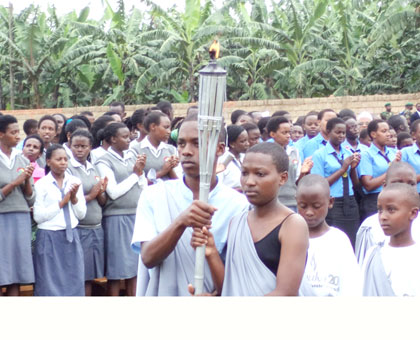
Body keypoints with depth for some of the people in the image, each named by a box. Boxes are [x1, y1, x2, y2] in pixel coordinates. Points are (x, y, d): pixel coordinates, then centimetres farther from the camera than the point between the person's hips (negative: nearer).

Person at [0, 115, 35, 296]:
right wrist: (15, 182, -13)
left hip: (21, 220, 4)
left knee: (15, 280, 4)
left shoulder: (22, 160, 10)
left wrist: (27, 180, -6)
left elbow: (30, 199, 10)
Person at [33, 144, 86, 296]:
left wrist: (74, 198, -8)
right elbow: (38, 216, -10)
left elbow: (81, 214, 8)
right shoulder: (42, 184, -3)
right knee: (49, 285, 0)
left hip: (71, 237, 4)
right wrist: (62, 202, -9)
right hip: (49, 237, -4)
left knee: (74, 284, 4)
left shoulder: (75, 182, 9)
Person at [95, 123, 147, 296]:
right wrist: (135, 174, -8)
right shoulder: (104, 162, -6)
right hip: (116, 218, -5)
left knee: (134, 267, 9)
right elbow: (114, 192, -14)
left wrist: (141, 172, -8)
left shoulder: (132, 157, 10)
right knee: (116, 270, 1)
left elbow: (144, 188, 10)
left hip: (137, 216, 5)